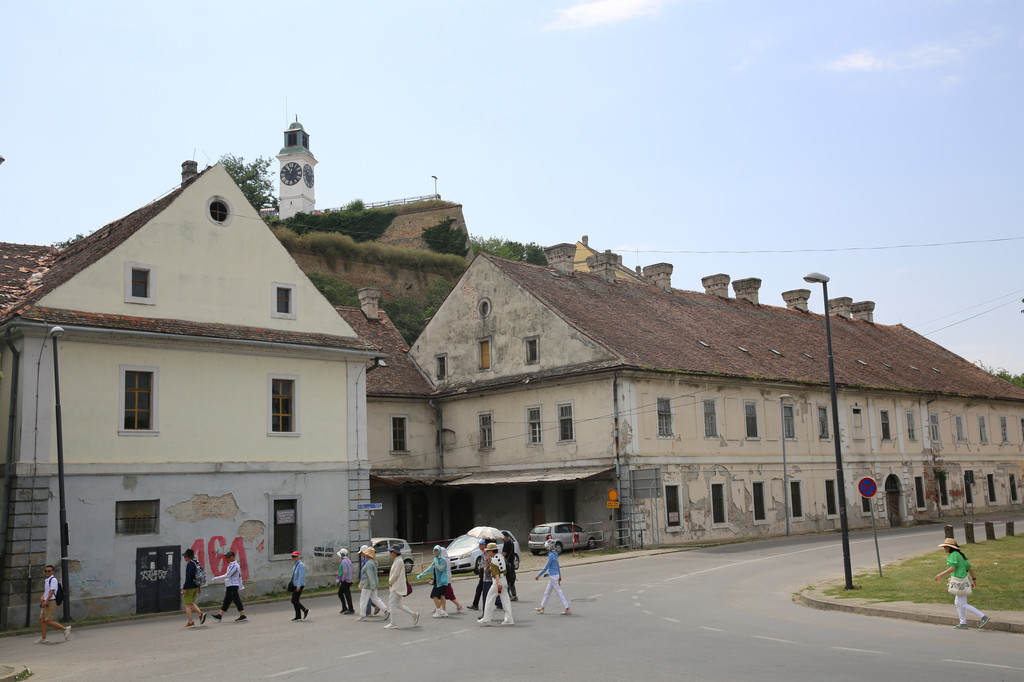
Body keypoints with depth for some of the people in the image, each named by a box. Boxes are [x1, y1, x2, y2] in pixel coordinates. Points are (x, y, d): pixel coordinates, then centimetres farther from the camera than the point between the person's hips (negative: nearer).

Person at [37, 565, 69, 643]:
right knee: (41, 620, 6)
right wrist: (42, 597, 6)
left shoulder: (53, 580, -12)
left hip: (51, 602, -9)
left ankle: (65, 629, -4)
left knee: (48, 621, -11)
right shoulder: (45, 580, 16)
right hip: (46, 603, 9)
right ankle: (43, 638, 12)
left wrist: (46, 602, -23)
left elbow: (52, 591, -19)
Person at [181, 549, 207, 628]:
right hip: (196, 587, 9)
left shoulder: (189, 564, -17)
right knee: (191, 603, 20)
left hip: (190, 587, -9)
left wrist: (184, 588, -21)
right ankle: (201, 614, 5)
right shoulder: (197, 563, 11)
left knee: (187, 605, 1)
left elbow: (188, 577, -23)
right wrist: (199, 587, 22)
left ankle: (190, 622, 2)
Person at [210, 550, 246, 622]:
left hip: (232, 586, -10)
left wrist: (217, 578, -16)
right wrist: (240, 586, 26)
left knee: (237, 601, -8)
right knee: (226, 601, 13)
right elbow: (239, 576, 22)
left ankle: (243, 616, -6)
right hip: (229, 586, 10)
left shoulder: (234, 565, -15)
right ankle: (220, 615, 18)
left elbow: (228, 575, -20)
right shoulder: (231, 564, 17)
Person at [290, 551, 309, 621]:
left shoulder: (301, 565, -14)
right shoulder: (295, 565, 14)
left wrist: (298, 586, -24)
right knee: (295, 601, 9)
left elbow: (301, 576, -21)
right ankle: (298, 616, 14)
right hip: (295, 585, 9)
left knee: (294, 601, -10)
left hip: (299, 586, -9)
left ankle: (305, 610, 0)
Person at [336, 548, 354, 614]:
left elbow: (345, 572, -27)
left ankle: (351, 609, 1)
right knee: (340, 593, 16)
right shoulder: (348, 560, 14)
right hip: (348, 580, 10)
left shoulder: (344, 561, -17)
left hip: (345, 581, -10)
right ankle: (344, 607, 17)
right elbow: (350, 571, 20)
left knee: (347, 595, -4)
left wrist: (342, 580, -18)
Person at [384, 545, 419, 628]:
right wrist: (391, 582, 14)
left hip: (396, 586, -10)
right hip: (395, 586, 10)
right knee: (399, 605, 11)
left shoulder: (398, 561, -16)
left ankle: (392, 624, 1)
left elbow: (396, 574, -21)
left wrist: (390, 582, -9)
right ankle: (414, 614, 11)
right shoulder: (397, 560, 16)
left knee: (393, 604, -4)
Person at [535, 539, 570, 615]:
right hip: (555, 575, 10)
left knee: (559, 592, -4)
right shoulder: (554, 554, 9)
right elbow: (558, 566, 18)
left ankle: (567, 608, -1)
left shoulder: (551, 555, -20)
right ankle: (542, 607, 23)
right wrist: (560, 576, 25)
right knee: (547, 592, 15)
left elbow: (546, 567, -19)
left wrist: (539, 575, -12)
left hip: (553, 576, -10)